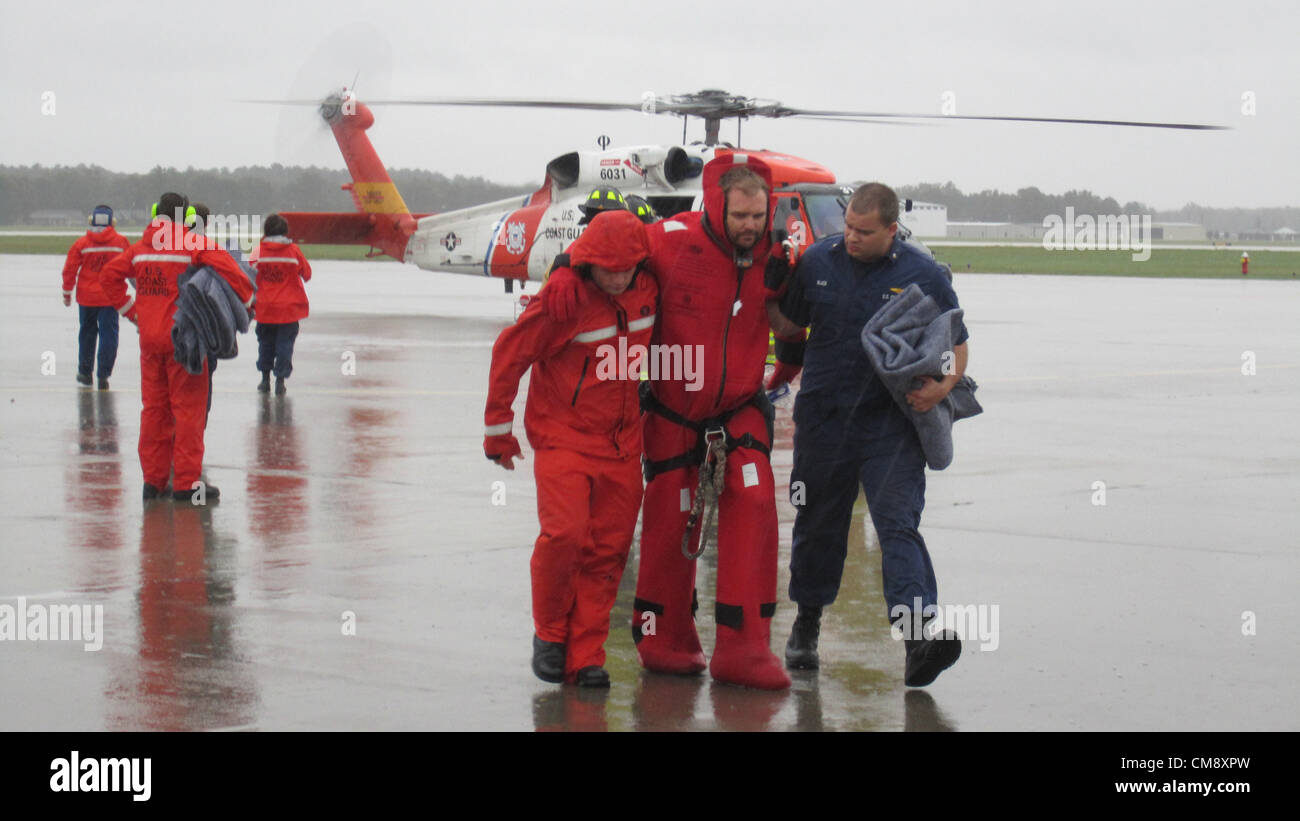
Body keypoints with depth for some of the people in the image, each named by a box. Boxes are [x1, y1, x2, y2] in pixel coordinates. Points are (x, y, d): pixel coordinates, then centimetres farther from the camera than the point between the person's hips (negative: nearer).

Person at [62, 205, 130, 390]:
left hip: (86, 297, 1)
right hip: (110, 298, -1)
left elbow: (69, 270, -3)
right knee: (108, 334, 2)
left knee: (87, 333, 16)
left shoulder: (81, 243, -4)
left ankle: (85, 372, 26)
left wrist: (67, 292, 9)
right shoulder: (121, 242, -2)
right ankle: (103, 376, -5)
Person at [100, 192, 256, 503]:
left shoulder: (140, 248, 8)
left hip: (149, 339, 5)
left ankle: (153, 480, 15)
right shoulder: (197, 244, -9)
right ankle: (186, 483, 0)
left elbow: (109, 274, 9)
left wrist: (130, 310, 12)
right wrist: (244, 302, -3)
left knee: (153, 408, 13)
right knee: (188, 408, 0)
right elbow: (230, 272, -18)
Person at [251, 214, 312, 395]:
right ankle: (280, 380, -1)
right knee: (285, 344, 4)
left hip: (265, 308, 1)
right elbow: (307, 274, 5)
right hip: (289, 308, -1)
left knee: (266, 343, 16)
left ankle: (265, 379, 22)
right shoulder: (294, 251, -6)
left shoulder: (258, 252, -5)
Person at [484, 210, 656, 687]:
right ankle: (549, 634, 5)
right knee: (564, 533, -18)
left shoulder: (647, 290, -4)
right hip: (562, 435, -5)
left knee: (608, 548, 2)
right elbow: (509, 353, -9)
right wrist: (498, 429, -2)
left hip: (621, 441, 5)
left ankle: (585, 655, 10)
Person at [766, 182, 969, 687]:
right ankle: (806, 625, 33)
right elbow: (785, 323, 16)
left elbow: (957, 345, 1)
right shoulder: (818, 261, 4)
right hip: (823, 416, 3)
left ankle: (920, 632, -26)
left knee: (898, 522, -16)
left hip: (890, 423, -3)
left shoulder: (923, 275, -4)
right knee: (818, 523, 14)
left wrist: (944, 385, -19)